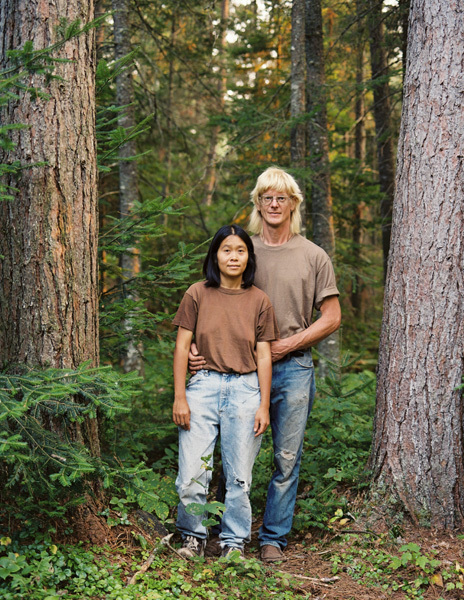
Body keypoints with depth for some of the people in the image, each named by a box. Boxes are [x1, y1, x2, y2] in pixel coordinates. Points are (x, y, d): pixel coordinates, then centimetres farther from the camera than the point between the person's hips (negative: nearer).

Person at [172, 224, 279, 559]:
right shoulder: (197, 295, 3)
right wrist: (180, 398, -2)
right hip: (203, 385, 0)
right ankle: (194, 537, 18)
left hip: (245, 389, 1)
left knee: (239, 476, 5)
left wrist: (264, 406, 1)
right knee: (191, 474, -3)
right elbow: (182, 346, 3)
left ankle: (234, 541, 22)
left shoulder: (259, 301, 5)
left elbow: (264, 356, 5)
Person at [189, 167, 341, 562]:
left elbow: (331, 318, 5)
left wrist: (286, 344, -6)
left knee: (286, 458, 3)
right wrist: (197, 345, -7)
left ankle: (273, 538, 13)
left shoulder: (314, 257, 4)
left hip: (293, 367, -1)